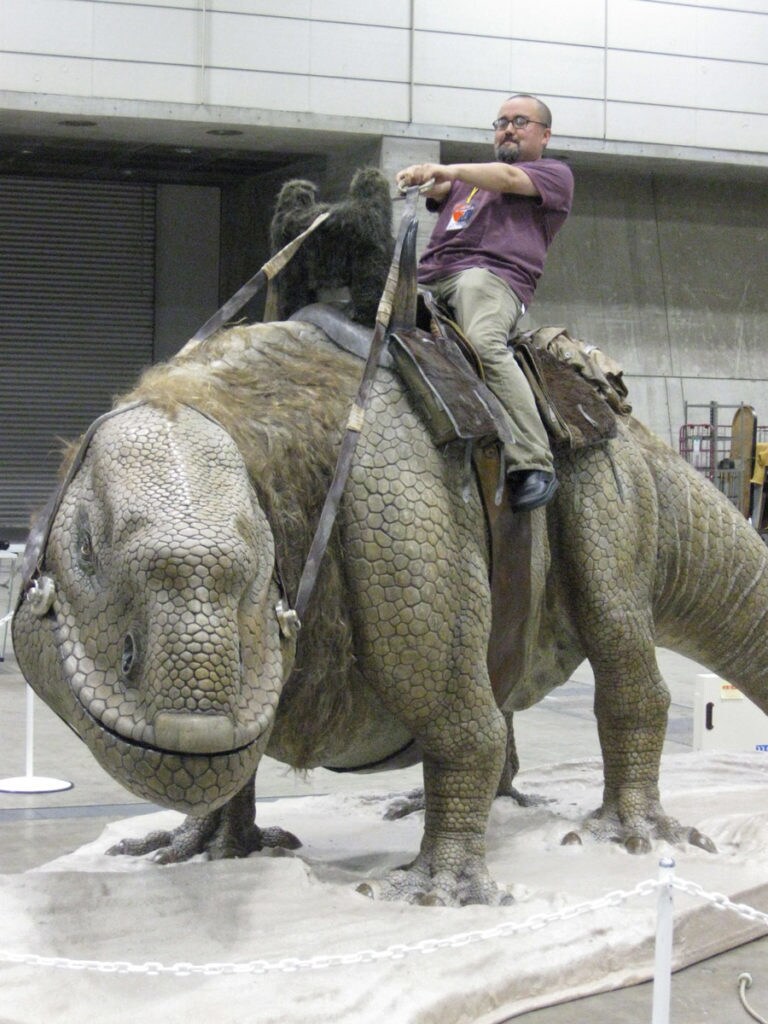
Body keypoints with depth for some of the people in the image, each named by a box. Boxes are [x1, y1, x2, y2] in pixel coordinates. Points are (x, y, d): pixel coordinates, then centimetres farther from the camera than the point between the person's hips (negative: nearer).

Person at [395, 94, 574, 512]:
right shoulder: (469, 177, 37)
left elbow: (507, 178, -2)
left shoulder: (554, 174, 20)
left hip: (493, 274, -7)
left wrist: (445, 170, -16)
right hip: (428, 276, 7)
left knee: (485, 344, -36)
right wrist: (421, 176, -11)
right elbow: (439, 189, 15)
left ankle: (534, 466, -40)